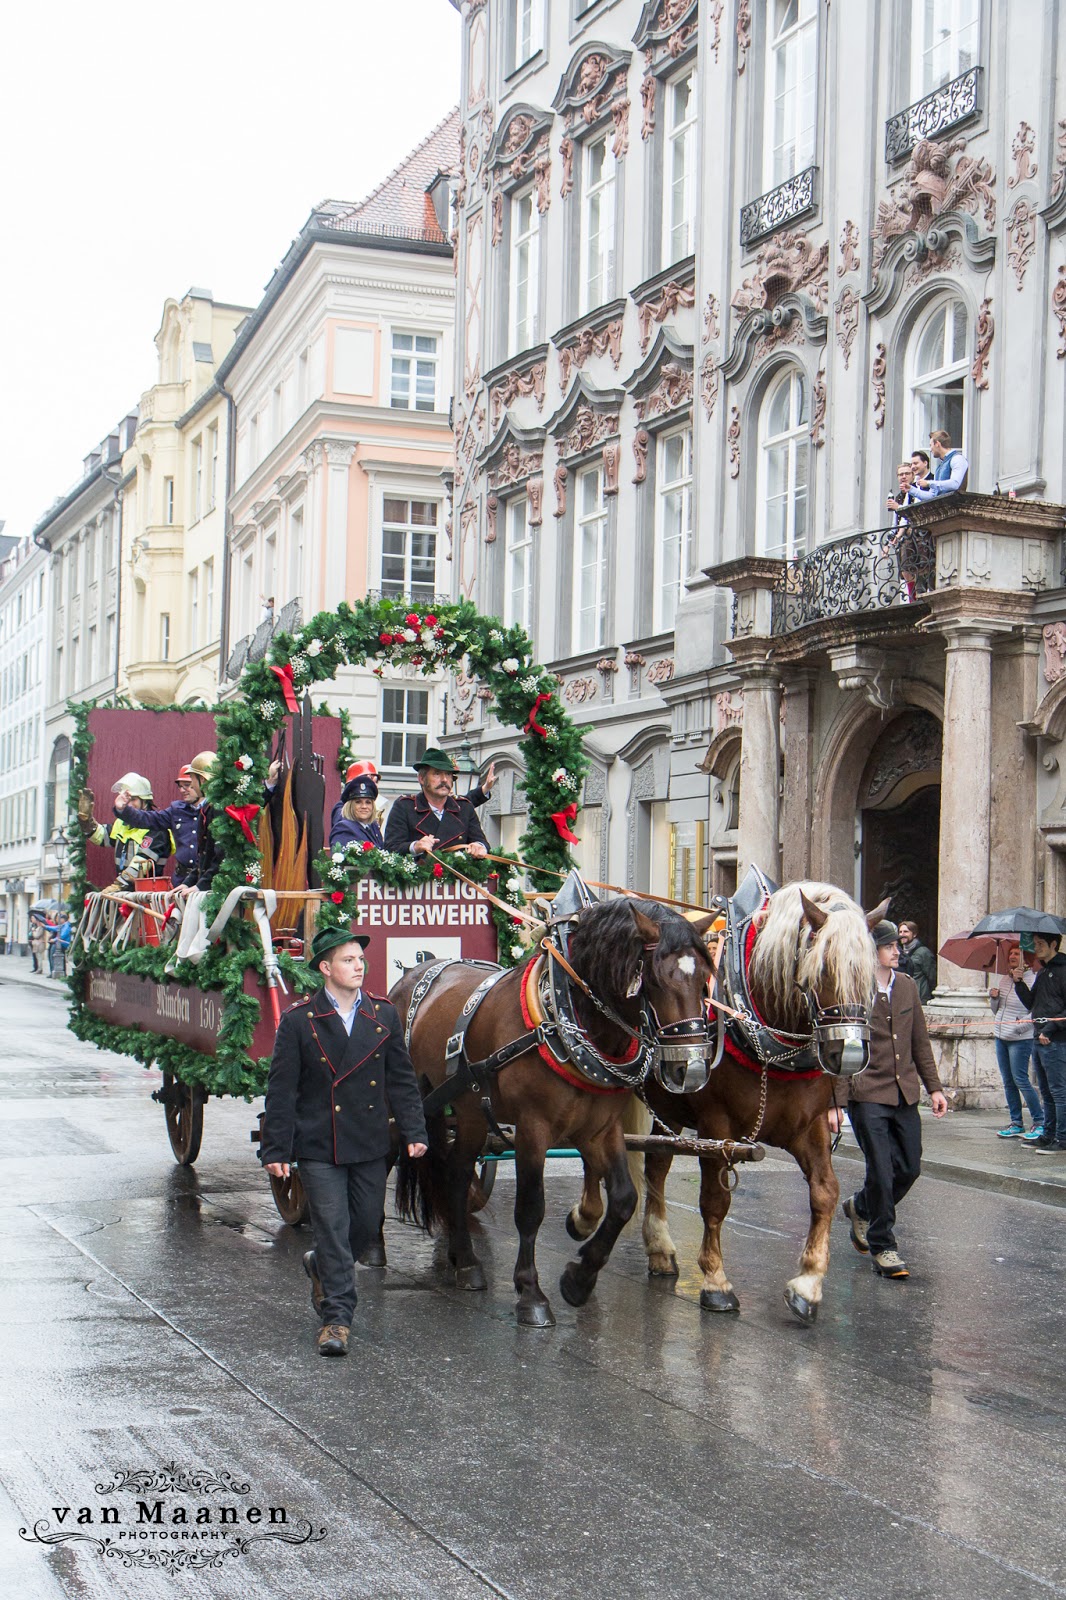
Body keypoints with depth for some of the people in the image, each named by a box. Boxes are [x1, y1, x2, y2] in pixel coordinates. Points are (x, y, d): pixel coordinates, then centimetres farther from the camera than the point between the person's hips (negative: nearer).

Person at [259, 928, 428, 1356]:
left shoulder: (384, 1015, 5)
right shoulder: (298, 1021, -5)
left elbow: (401, 1079, 9)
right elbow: (281, 1091, -3)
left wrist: (414, 1131, 2)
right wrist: (275, 1149, -6)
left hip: (369, 1145, 4)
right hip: (318, 1147, -4)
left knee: (367, 1225, 12)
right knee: (332, 1227, -4)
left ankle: (322, 1267, 41)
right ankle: (336, 1317, 5)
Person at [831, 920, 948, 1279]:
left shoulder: (907, 986, 8)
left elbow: (920, 1042, 16)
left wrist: (934, 1086, 12)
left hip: (905, 1094, 6)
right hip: (867, 1095, -6)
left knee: (910, 1169, 9)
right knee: (881, 1171, -5)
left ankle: (861, 1208, 36)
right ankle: (882, 1246, 12)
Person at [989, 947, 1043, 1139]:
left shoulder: (1032, 981, -10)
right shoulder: (1002, 981, 12)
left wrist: (1022, 1024, -23)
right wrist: (993, 998, 0)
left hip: (1020, 1038, -7)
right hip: (1000, 1036, 7)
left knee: (1020, 1080, -8)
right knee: (1008, 1082, 8)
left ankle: (1040, 1122, 1)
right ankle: (1016, 1123, 14)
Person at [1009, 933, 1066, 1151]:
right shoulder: (1042, 973, 18)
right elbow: (1031, 1004, 16)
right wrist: (1019, 983, 2)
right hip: (1040, 1041, 9)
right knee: (1047, 1092, 13)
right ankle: (1048, 1135, 19)